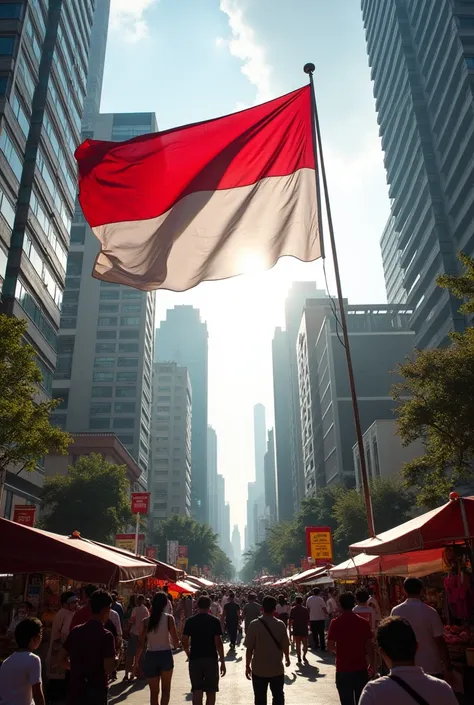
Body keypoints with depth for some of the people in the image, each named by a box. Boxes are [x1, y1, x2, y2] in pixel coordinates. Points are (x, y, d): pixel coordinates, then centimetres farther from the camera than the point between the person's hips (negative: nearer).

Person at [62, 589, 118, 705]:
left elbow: (63, 658, 8)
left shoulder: (75, 631, 0)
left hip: (76, 687, 5)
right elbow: (108, 668, -20)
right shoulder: (106, 635, -17)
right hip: (96, 689, -5)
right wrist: (116, 659, 0)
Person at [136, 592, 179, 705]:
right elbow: (176, 640, -7)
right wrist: (174, 646, 15)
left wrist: (136, 661, 8)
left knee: (154, 691, 15)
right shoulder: (169, 618, -7)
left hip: (150, 656, 1)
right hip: (166, 655, -1)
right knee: (166, 688, 19)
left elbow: (141, 644, -2)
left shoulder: (145, 621, -1)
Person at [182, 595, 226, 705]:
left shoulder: (190, 621, 0)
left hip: (195, 659, 1)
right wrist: (222, 661, -2)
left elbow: (184, 642, 0)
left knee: (197, 690, 7)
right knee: (211, 691, 12)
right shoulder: (214, 621, -5)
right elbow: (218, 643, -9)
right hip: (211, 659, -1)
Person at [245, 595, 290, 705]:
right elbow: (285, 646, -3)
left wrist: (247, 666, 2)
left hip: (259, 669, -1)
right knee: (278, 696, 18)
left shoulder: (254, 625, -13)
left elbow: (249, 648, -11)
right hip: (277, 668, 1)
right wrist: (287, 658, 18)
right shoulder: (280, 625, -10)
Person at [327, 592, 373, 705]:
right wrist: (372, 663, 10)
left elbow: (330, 646, -8)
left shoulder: (335, 623, -9)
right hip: (361, 668, 2)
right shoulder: (363, 622, -4)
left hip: (343, 669, -2)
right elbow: (369, 645, -2)